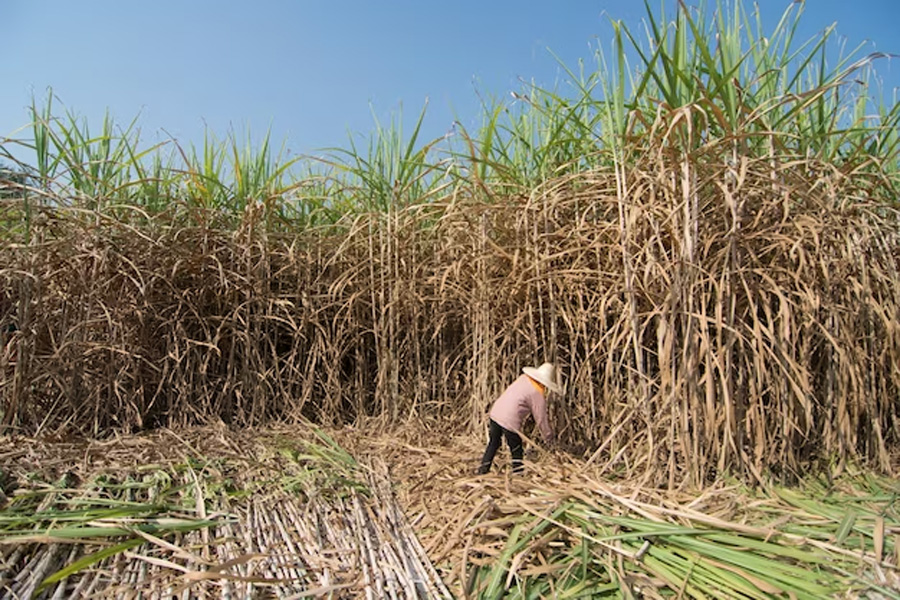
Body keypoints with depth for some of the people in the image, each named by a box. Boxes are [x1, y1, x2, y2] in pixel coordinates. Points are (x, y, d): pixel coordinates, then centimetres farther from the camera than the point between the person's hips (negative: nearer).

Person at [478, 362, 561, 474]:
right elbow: (541, 420, -1)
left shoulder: (524, 378, 11)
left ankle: (482, 470, 30)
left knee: (493, 443, 24)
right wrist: (550, 439, 13)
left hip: (495, 411, 7)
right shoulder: (538, 395, -6)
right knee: (517, 451, 13)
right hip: (510, 421, -7)